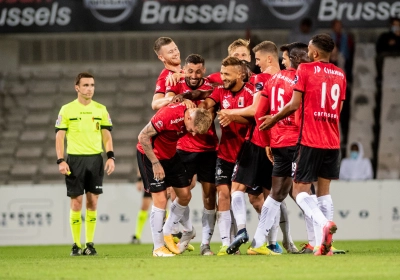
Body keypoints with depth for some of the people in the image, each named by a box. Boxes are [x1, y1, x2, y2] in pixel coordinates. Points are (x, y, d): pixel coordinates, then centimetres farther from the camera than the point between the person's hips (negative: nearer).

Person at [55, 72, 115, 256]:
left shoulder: (101, 109, 9)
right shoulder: (67, 110, 1)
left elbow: (107, 135, 12)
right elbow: (60, 136, 0)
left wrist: (110, 157, 0)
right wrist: (60, 161, -9)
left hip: (96, 158, 2)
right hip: (74, 159, -2)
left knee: (93, 201, 1)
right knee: (76, 202, -3)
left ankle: (90, 243, 8)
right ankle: (76, 245, 4)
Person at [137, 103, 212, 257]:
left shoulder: (196, 120, -12)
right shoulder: (168, 115, -34)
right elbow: (143, 137, -26)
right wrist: (155, 163, -22)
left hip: (170, 155, 7)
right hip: (150, 154, -7)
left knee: (185, 195, 5)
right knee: (160, 199, -9)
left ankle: (167, 232, 24)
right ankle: (158, 247, 1)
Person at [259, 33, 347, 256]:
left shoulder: (305, 70, -5)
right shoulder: (340, 75, 11)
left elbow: (294, 105, -8)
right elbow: (338, 109, 14)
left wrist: (273, 119, 6)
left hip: (310, 140, -5)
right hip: (333, 141, 5)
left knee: (300, 190, 0)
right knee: (324, 190, 11)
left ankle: (324, 223, -25)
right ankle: (326, 244, 2)